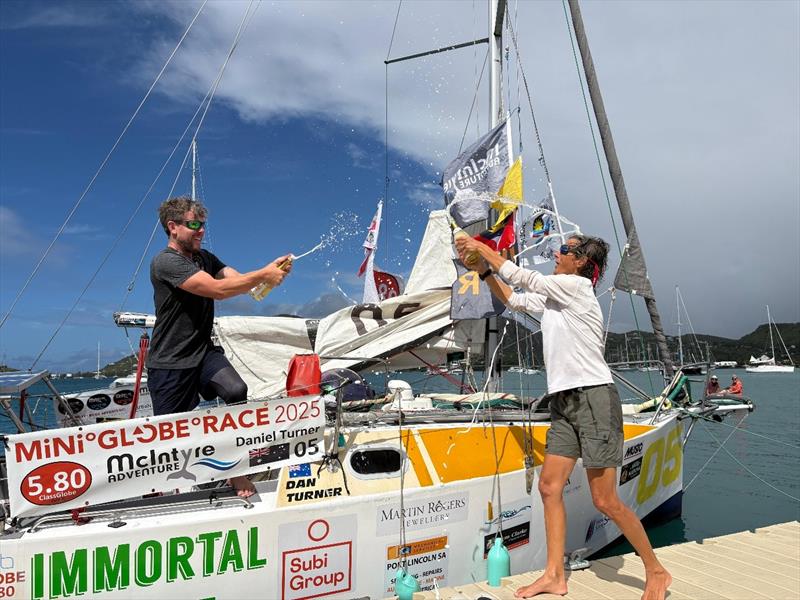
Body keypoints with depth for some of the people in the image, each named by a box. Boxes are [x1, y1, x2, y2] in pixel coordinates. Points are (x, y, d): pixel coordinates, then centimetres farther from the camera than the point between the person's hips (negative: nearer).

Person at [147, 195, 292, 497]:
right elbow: (217, 289, -27)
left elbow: (239, 280, -2)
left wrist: (271, 271, -21)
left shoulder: (204, 258, 11)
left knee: (237, 391, -22)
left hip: (204, 352, 6)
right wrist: (263, 274, -25)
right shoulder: (165, 262, -15)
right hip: (169, 363, -5)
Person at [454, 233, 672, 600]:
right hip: (564, 403, 9)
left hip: (594, 399, -9)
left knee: (605, 501, -4)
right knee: (549, 487, 5)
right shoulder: (553, 297, 16)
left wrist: (483, 247, 3)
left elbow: (521, 278, -6)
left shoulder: (578, 286, -8)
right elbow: (514, 300, 24)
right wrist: (482, 269, 15)